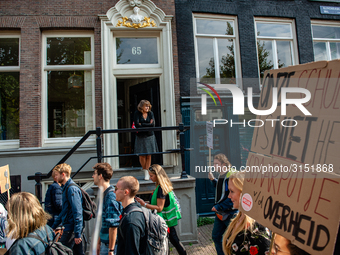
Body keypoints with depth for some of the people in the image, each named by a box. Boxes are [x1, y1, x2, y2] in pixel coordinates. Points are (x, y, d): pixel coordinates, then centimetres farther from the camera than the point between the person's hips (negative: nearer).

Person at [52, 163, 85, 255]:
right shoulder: (65, 188, 15)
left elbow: (77, 213, -20)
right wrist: (54, 226, 27)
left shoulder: (72, 189, -16)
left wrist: (77, 234, -21)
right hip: (69, 227, 9)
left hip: (71, 229, -9)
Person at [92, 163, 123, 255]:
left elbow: (113, 225, -23)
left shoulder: (111, 196, -21)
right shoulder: (104, 194, 9)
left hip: (110, 245, -9)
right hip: (104, 243, 9)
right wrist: (99, 243, 20)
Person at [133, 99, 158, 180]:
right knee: (142, 155, 1)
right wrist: (148, 125, -11)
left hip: (149, 136, 1)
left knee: (149, 155, 1)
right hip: (140, 137, -1)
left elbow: (153, 124, -10)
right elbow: (137, 125, -17)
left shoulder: (150, 113, 2)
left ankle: (147, 173, 10)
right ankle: (145, 171, 23)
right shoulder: (137, 113, -5)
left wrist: (142, 124, -12)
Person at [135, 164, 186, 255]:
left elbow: (159, 208, -24)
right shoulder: (164, 186, 6)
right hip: (168, 218, 10)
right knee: (173, 239, 20)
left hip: (166, 219, -10)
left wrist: (144, 204, -24)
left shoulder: (161, 188, -24)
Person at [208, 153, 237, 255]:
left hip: (230, 213, -8)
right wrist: (213, 180, 6)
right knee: (216, 236, 16)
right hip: (220, 213, 9)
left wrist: (218, 207, -20)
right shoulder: (221, 175, 5)